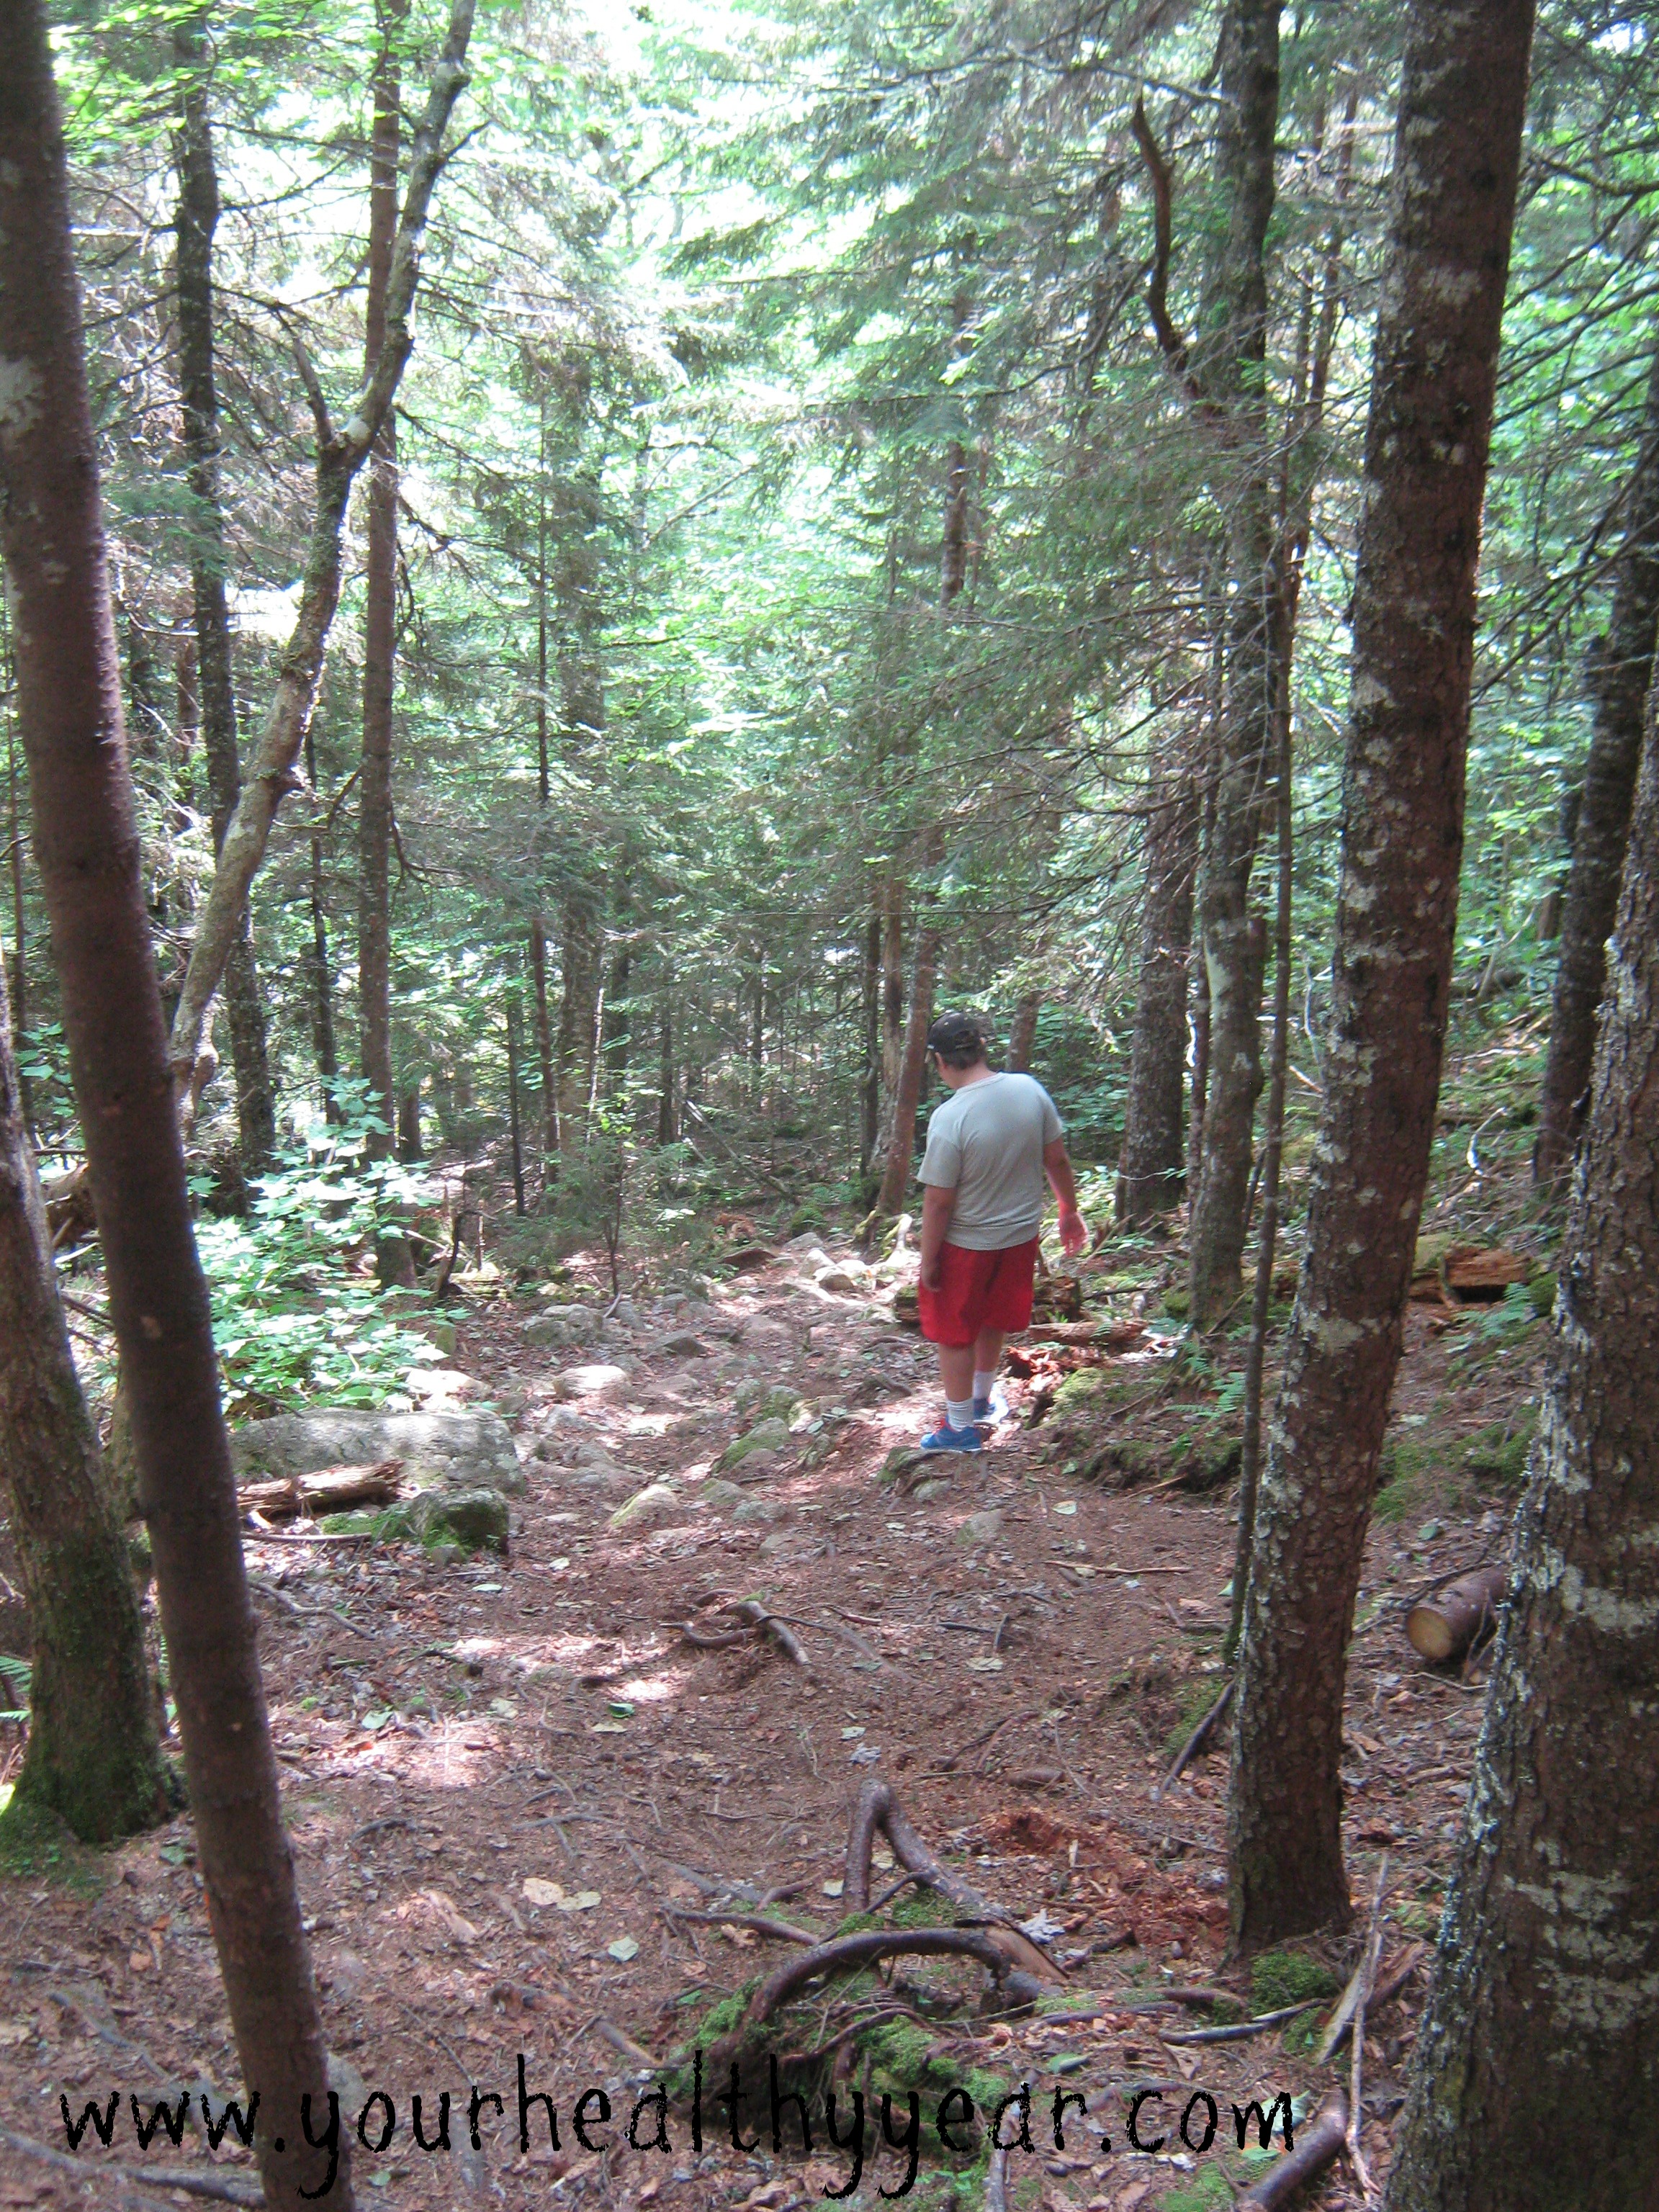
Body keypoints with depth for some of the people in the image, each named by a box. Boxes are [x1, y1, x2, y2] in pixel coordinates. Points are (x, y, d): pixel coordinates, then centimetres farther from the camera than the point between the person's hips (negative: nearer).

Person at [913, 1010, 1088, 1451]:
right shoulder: (1030, 1090, -11)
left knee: (954, 1335, 14)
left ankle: (960, 1428, 26)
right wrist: (1070, 1211, 15)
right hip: (1021, 1233, 6)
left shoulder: (950, 1118, -27)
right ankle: (982, 1401, 47)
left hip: (966, 1245, -6)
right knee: (993, 1323, 26)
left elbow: (938, 1201, -21)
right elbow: (1057, 1160, -1)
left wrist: (928, 1261, -9)